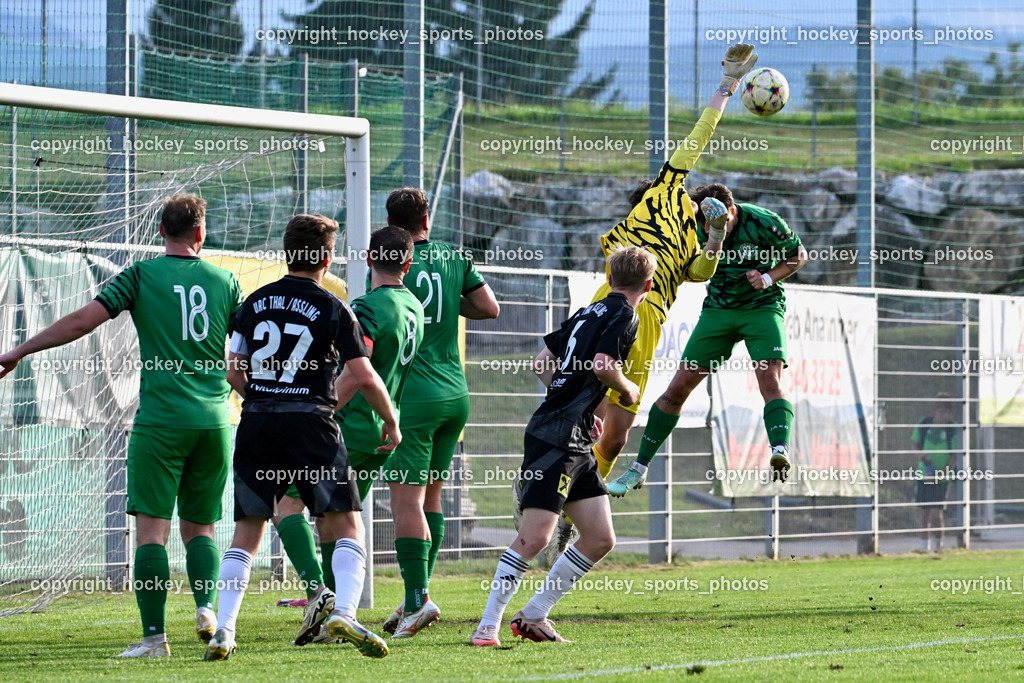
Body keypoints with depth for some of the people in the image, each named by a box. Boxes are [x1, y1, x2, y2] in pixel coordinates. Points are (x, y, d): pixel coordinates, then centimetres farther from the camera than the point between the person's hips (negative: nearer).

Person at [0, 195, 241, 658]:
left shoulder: (142, 275, 0)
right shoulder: (224, 281, 8)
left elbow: (83, 320, -6)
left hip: (160, 419, -3)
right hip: (213, 420, 3)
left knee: (152, 528, -2)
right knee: (199, 526, 14)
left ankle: (154, 635, -8)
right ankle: (206, 606, -9)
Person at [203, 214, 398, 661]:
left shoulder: (254, 303, 9)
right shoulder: (333, 310, -3)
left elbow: (234, 373, 11)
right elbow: (364, 377, -5)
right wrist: (391, 422, 10)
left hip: (256, 423, 4)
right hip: (311, 423, -4)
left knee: (246, 535, 10)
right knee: (346, 526, 1)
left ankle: (223, 630, 0)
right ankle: (343, 611, -20)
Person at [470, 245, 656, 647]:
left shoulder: (588, 313, 17)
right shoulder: (625, 316, -7)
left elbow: (543, 364, 22)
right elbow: (602, 366, -22)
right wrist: (628, 390, -3)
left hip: (576, 445, 10)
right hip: (554, 439, -10)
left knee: (600, 539, 8)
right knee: (535, 536, -15)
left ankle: (534, 615, 14)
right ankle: (487, 626, -11)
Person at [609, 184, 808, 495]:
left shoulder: (764, 223, -19)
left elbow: (799, 255, -3)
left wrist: (769, 278, -18)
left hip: (763, 307, -3)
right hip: (718, 309, 3)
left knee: (771, 382, -26)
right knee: (679, 387, -2)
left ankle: (780, 452, -43)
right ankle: (638, 469, 6)